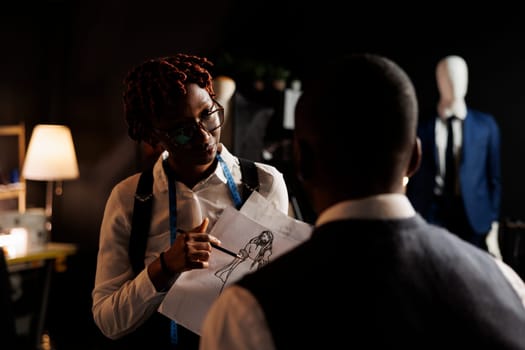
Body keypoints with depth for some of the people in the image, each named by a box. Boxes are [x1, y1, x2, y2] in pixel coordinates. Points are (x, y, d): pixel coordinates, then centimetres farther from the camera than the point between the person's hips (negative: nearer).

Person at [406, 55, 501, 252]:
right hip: (431, 214, -1)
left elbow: (494, 175, 6)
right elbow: (413, 178, 4)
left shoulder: (486, 124, 5)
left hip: (473, 215, 1)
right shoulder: (422, 127, 2)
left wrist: (493, 219, 2)